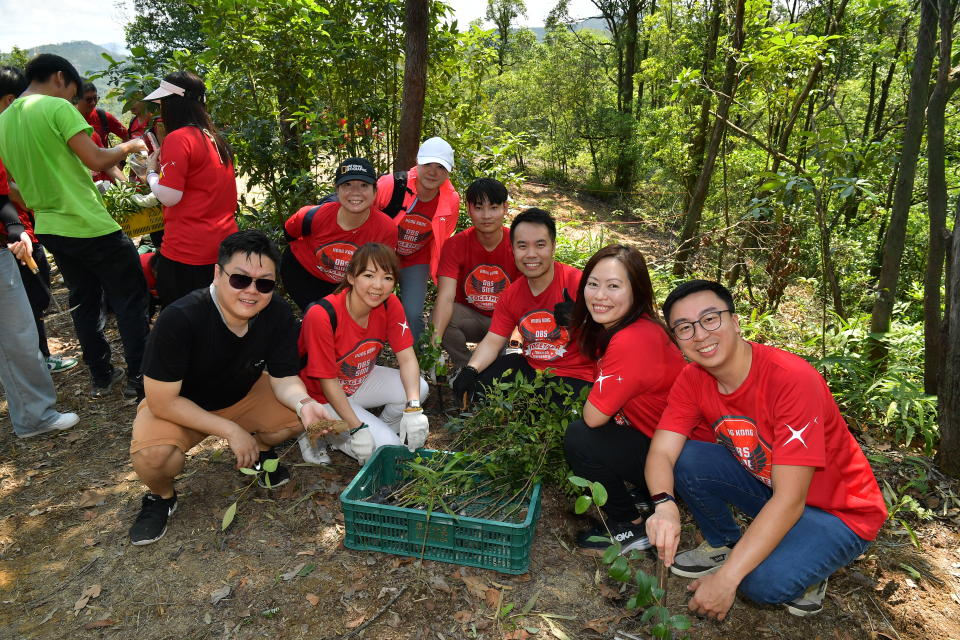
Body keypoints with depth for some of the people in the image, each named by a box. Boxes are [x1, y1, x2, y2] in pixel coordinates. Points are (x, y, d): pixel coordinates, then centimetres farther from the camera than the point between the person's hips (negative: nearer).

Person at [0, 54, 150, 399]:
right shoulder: (57, 107, -12)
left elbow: (29, 175, 17)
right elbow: (96, 159, -18)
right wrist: (130, 146, -1)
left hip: (49, 227, 8)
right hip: (89, 225, -8)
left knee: (84, 301, 17)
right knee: (130, 299, 3)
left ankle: (101, 377, 24)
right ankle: (138, 377, 5)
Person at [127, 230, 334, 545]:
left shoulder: (278, 314, -21)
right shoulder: (179, 319, -32)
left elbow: (283, 379, -13)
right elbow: (162, 401, -28)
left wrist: (303, 403, -36)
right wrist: (230, 430, -29)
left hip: (243, 395, 3)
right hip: (176, 405, -3)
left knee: (304, 415, -20)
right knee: (152, 456, -32)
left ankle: (259, 448, 14)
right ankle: (161, 496, 6)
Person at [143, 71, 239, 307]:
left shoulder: (178, 138, -13)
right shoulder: (214, 137, 10)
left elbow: (170, 197, -17)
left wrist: (151, 171, 0)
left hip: (188, 250, -8)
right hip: (224, 244, 8)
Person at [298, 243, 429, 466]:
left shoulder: (390, 305, -15)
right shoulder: (322, 316, -31)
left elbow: (407, 359, -17)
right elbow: (328, 382, -24)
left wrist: (414, 408, -33)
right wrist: (357, 429, -26)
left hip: (362, 379, 5)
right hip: (322, 396, -5)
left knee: (419, 388, -20)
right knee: (388, 448, -17)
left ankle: (380, 429, 4)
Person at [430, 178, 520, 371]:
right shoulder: (455, 245, -15)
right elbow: (446, 297, -26)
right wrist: (435, 339, -43)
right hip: (469, 315, 1)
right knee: (440, 317, -30)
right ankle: (465, 368, -5)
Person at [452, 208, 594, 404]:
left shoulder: (576, 282, -18)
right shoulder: (511, 294, 3)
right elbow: (493, 341, 1)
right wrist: (470, 370, -17)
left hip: (574, 377, -6)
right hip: (529, 365, 6)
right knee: (475, 384, -5)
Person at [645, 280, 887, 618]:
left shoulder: (792, 378, -31)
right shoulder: (692, 380, -10)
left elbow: (790, 500, -32)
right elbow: (661, 453, -16)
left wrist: (726, 577, -33)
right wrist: (664, 505, -39)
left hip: (838, 513, -5)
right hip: (766, 485, 6)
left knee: (762, 580, -31)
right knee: (686, 459, -17)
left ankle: (805, 562, 4)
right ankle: (722, 544, 8)